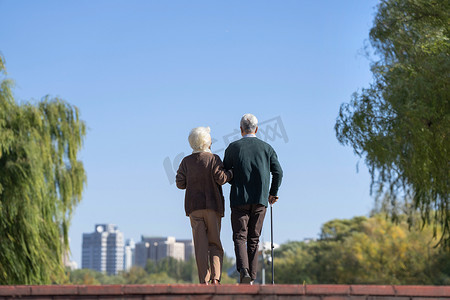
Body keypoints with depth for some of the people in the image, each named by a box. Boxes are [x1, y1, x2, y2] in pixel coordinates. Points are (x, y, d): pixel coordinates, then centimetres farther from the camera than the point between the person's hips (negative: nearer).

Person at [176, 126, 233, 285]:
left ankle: (204, 280, -4)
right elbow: (221, 178, -12)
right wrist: (231, 173, 7)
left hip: (194, 206, 2)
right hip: (212, 205, -2)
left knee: (201, 245, 2)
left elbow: (180, 183, 1)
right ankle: (215, 277, -7)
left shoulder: (186, 161, 4)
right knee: (215, 243, 7)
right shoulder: (214, 159, -4)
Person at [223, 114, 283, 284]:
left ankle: (244, 271, -22)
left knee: (240, 237, 0)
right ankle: (251, 277, 6)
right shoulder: (267, 148, 7)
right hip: (260, 200, 2)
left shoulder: (233, 147, 1)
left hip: (239, 199, -2)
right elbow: (278, 172, 1)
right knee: (254, 239, 9)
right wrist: (272, 193, 13)